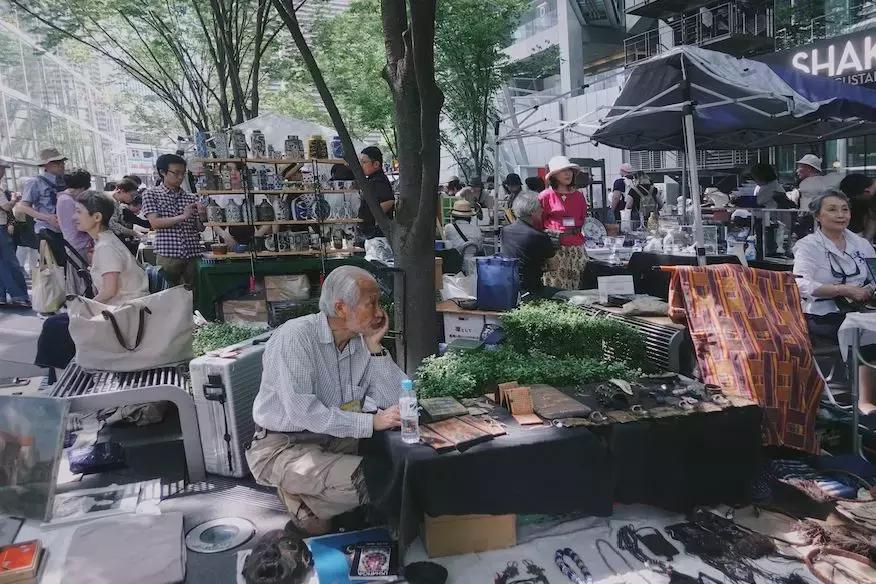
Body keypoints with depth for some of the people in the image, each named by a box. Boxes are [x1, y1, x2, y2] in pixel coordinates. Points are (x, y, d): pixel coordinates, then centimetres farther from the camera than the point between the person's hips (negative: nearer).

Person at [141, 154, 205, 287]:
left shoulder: (191, 198, 11)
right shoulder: (151, 194, 4)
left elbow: (199, 228, 12)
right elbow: (155, 223, -8)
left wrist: (202, 218, -10)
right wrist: (182, 217, -19)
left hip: (193, 255, 3)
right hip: (167, 256, -3)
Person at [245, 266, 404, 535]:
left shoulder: (362, 341, -1)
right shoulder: (295, 337, -20)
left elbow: (393, 401, -5)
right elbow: (302, 412, -29)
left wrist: (374, 346, -14)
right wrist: (371, 422, -28)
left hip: (336, 440, 8)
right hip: (282, 446, -7)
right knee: (362, 479, -29)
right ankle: (305, 511, 3)